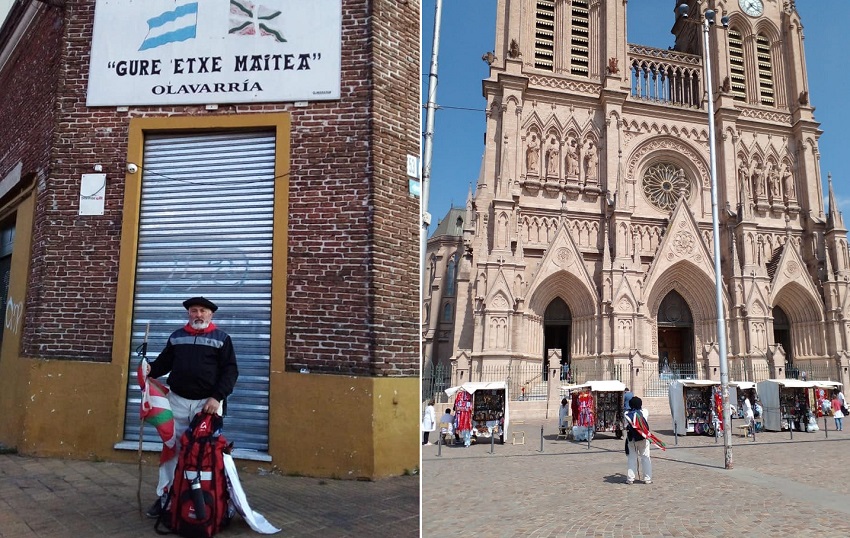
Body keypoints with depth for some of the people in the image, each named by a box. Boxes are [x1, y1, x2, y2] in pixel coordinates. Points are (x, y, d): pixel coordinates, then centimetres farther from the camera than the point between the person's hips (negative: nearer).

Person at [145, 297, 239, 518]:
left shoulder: (222, 338, 0)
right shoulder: (176, 336, 11)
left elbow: (230, 371, -5)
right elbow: (165, 362, 14)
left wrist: (217, 397, -15)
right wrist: (150, 371, -10)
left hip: (208, 402, -3)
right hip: (177, 400, 3)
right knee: (171, 448, 6)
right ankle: (164, 496, 17)